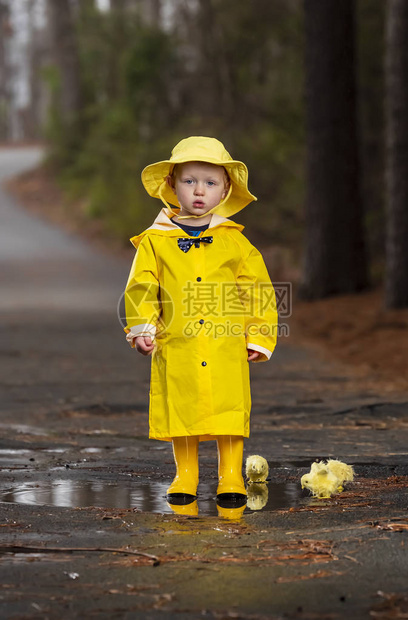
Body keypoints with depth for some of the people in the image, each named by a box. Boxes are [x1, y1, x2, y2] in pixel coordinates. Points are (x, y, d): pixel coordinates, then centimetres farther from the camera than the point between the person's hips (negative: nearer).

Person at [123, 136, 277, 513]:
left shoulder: (235, 242, 5)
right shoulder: (155, 241, 4)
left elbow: (259, 291, 9)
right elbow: (140, 287, 5)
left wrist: (259, 337, 4)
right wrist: (142, 328, -6)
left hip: (227, 352, 0)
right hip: (177, 350, 0)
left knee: (230, 411, 0)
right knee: (181, 412, 6)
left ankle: (231, 478, 13)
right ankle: (185, 477, 20)